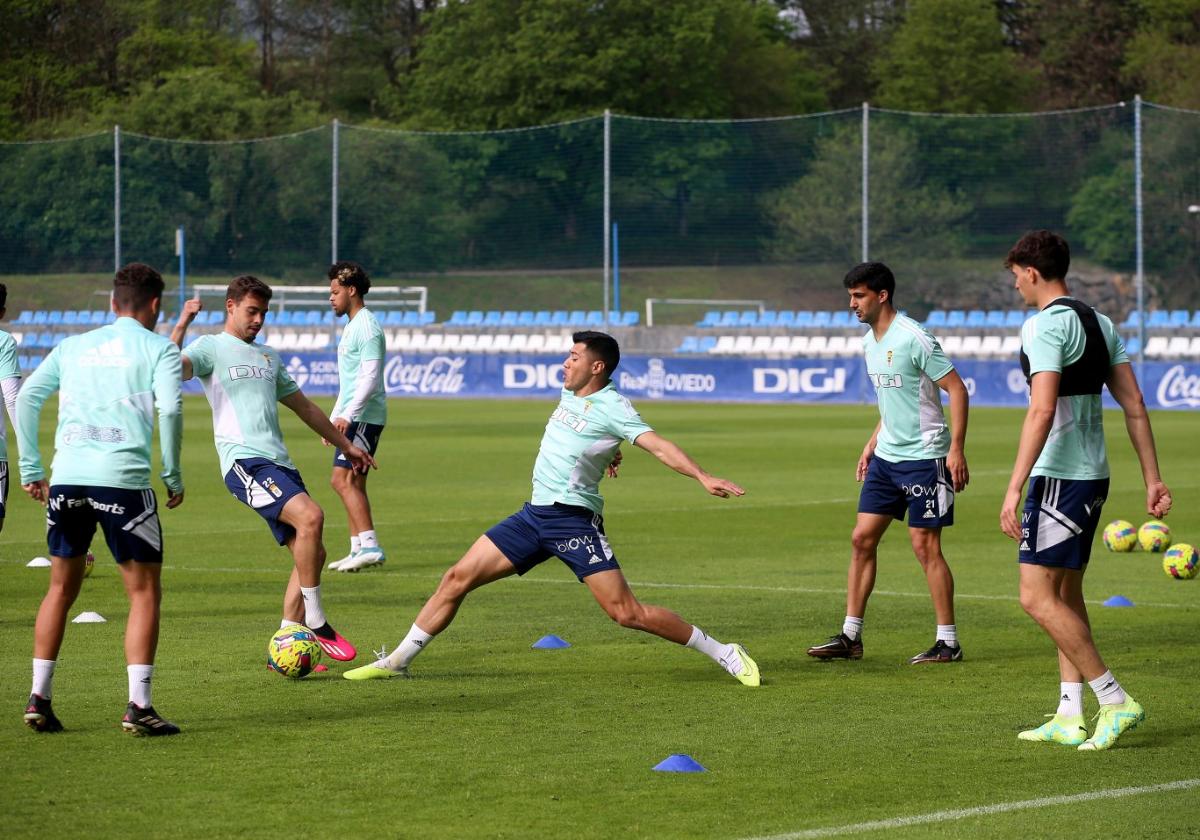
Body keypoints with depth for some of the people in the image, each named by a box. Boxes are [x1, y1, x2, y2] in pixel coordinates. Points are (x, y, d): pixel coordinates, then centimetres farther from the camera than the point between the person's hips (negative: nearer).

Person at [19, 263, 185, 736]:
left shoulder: (73, 346, 19)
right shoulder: (158, 348, 6)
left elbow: (26, 398, 11)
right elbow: (170, 409, -9)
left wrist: (31, 469, 13)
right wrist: (173, 476, 0)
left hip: (67, 478, 4)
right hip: (123, 479, -4)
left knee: (61, 589, 17)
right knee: (144, 591, 5)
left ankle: (38, 699, 14)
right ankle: (138, 706, -3)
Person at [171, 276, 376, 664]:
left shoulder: (268, 356, 26)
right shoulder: (211, 348, 4)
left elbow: (304, 406, 35)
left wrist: (345, 446, 39)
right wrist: (182, 324, -23)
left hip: (279, 464, 8)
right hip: (245, 460, -8)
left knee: (311, 553, 1)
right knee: (310, 516, -27)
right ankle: (316, 625, -19)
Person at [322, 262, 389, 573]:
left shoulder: (367, 327, -12)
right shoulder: (352, 326, 20)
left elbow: (370, 378, -21)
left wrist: (346, 415, -27)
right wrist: (333, 419, 27)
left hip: (364, 416, -10)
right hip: (352, 418, 10)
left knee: (343, 479, -16)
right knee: (352, 483, 10)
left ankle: (370, 546, -20)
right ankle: (359, 549, 12)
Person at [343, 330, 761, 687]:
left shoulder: (612, 408, -12)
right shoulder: (569, 393, 10)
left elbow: (658, 445, -23)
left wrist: (702, 477, -35)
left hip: (574, 520, -8)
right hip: (535, 514, 8)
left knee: (627, 613, -12)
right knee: (457, 578, 3)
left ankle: (724, 654, 0)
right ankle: (398, 661, 13)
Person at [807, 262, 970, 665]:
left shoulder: (913, 338, -16)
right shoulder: (870, 342, 11)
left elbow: (956, 388, -15)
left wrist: (956, 448, -20)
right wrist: (872, 445, 21)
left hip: (924, 457, -9)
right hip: (886, 457, 9)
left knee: (925, 545, -6)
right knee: (862, 538, 5)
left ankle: (948, 642, 2)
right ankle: (850, 637, 10)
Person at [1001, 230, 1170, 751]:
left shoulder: (1045, 326, -14)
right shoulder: (1099, 323, 14)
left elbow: (1042, 411, -23)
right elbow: (1134, 406, 13)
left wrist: (1014, 489, -25)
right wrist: (1153, 479, 15)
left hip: (1058, 477, -10)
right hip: (1094, 475, 10)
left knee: (1038, 599, -8)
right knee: (1066, 595, 15)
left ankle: (1116, 702, -11)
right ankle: (1070, 717, 14)